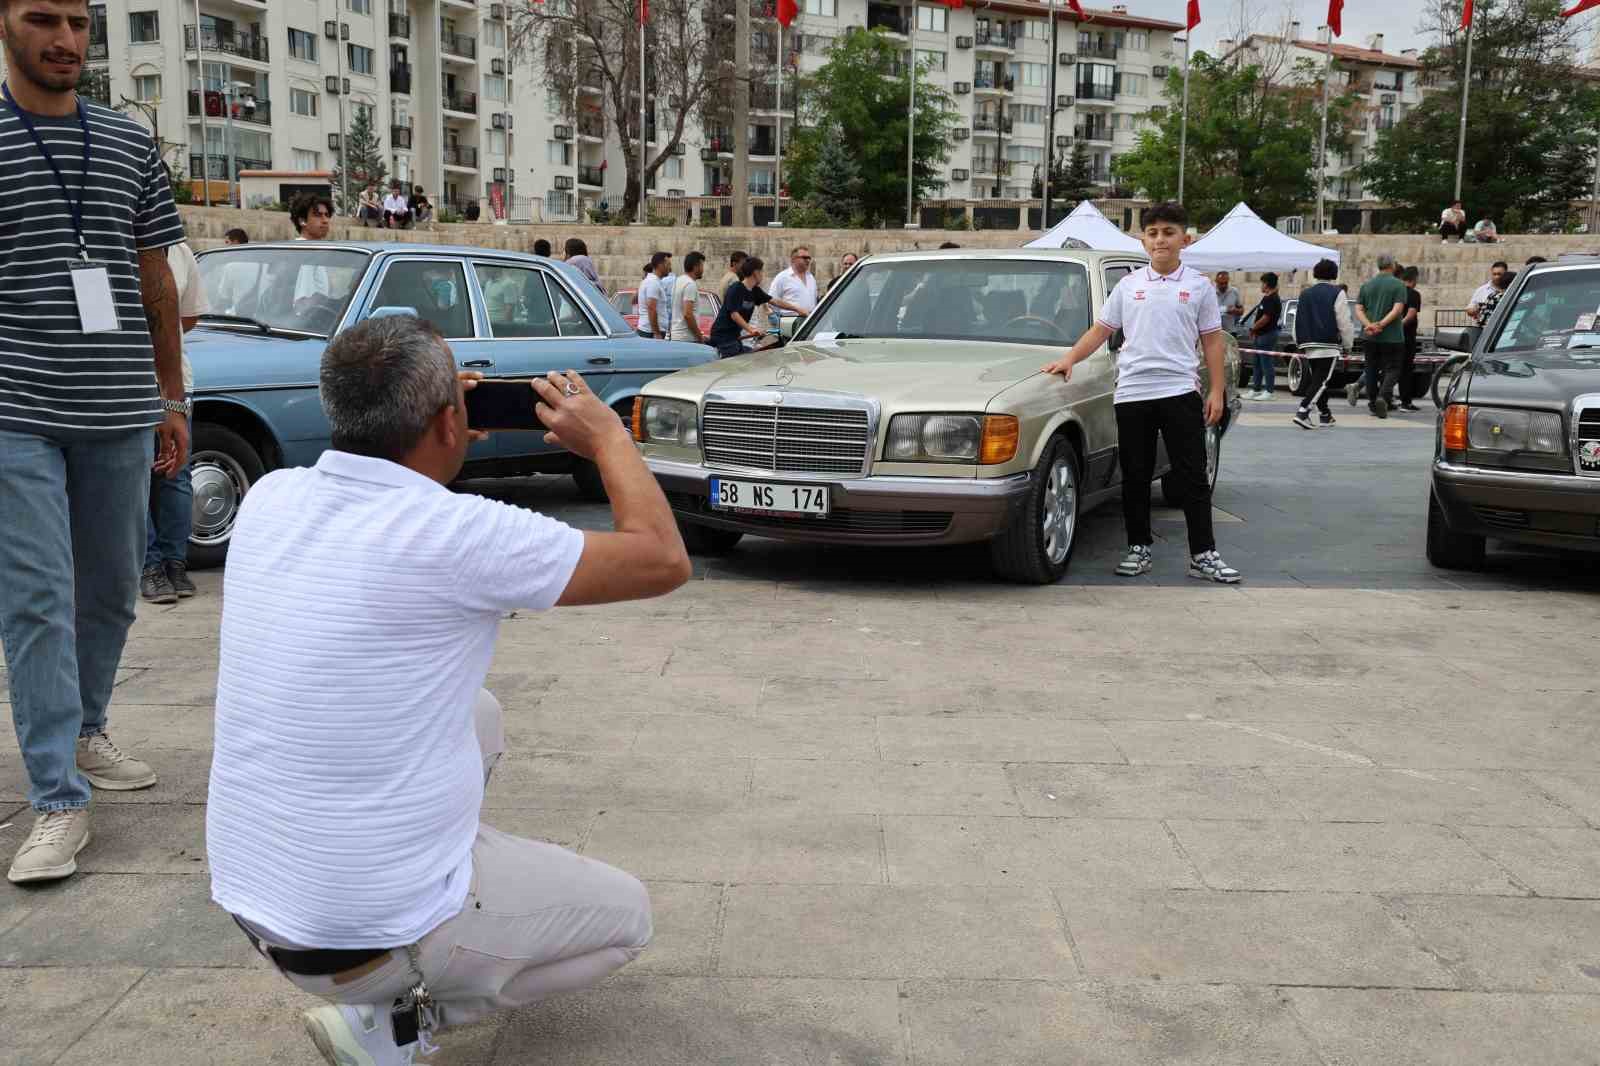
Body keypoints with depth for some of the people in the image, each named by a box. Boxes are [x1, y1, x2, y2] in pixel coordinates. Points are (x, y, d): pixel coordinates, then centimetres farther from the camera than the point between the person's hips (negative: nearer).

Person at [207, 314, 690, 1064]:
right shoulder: (453, 534, -24)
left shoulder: (269, 498, -4)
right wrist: (606, 436, 0)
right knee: (625, 915, 15)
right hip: (372, 932, -6)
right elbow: (663, 561, -13)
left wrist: (435, 429, 17)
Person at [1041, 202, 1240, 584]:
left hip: (1179, 391, -2)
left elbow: (1213, 342, 6)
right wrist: (1070, 358, -1)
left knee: (1193, 477, -1)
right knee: (1135, 478, 7)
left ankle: (1203, 555, 3)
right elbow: (1100, 331, 13)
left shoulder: (1199, 286, 6)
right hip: (1131, 393, 2)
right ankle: (1138, 549, 18)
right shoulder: (1129, 285, 10)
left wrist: (1216, 391, -1)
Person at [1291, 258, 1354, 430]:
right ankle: (1303, 412, -22)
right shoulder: (1336, 293, -5)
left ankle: (1325, 415, 20)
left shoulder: (1305, 293, 12)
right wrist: (1348, 344, 5)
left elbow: (1298, 321, 15)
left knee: (1317, 379, 14)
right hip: (1328, 345, -6)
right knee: (1321, 381, -7)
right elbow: (1344, 322, -6)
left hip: (1308, 344, 6)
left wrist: (1300, 344, 22)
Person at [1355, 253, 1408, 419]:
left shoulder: (1367, 285, 8)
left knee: (1372, 369, 13)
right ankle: (1383, 397, -21)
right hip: (1392, 336, -4)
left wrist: (1368, 325, -11)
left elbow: (1359, 309, 0)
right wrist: (1381, 324, -18)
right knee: (1392, 369, 1)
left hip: (1370, 337, 4)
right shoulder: (1398, 285, -6)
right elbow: (1397, 309, -17)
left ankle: (1373, 402, 17)